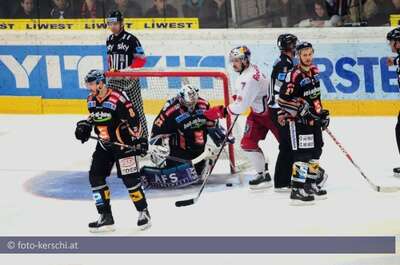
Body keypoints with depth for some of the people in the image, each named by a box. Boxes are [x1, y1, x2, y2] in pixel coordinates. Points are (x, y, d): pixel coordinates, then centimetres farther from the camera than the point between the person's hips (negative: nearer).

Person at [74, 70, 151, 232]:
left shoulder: (118, 99, -22)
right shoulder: (91, 100, 2)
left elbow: (133, 120, -19)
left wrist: (139, 140, -19)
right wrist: (84, 126, 4)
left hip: (123, 143, -7)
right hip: (104, 144, 7)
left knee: (130, 178, -8)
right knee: (95, 176, 0)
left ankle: (143, 212, 11)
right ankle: (105, 217, 6)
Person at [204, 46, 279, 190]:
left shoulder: (250, 78, -31)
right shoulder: (244, 71, -1)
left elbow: (240, 106, -31)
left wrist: (221, 111, -24)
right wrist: (237, 96, 12)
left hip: (272, 112, -10)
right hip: (257, 113, 10)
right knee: (248, 143, 1)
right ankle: (263, 174, 8)